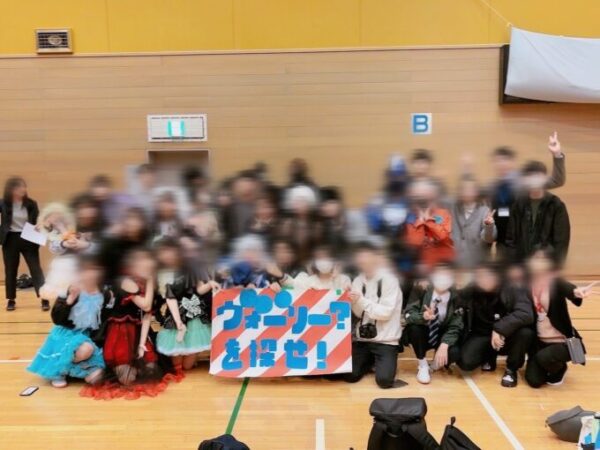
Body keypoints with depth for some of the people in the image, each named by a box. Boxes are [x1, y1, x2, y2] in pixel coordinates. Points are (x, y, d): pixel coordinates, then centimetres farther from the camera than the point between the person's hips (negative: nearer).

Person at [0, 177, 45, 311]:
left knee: (36, 269, -2)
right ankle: (11, 300, 22)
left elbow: (38, 221, 3)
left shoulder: (31, 204, -1)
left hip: (28, 239, 0)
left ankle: (44, 299, -1)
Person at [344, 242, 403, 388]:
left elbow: (385, 312, -16)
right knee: (350, 376, -6)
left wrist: (362, 300, -23)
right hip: (362, 337, 5)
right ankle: (371, 360, 23)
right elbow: (359, 313, 4)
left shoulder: (389, 280, -10)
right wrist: (354, 302, -17)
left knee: (384, 380, -19)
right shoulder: (358, 281, 6)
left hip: (385, 339, -4)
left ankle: (381, 361, 14)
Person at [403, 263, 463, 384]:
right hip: (422, 335, 0)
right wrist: (423, 316, -42)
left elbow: (455, 327, -14)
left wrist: (444, 345, -30)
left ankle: (437, 363, 9)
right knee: (414, 326, -33)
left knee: (455, 352, -29)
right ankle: (423, 365, -10)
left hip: (442, 337, 0)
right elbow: (408, 314, -20)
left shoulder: (456, 297, -13)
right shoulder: (421, 290, -17)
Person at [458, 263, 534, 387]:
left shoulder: (512, 290, -18)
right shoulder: (471, 291, -12)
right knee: (466, 362, -25)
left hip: (506, 337, -1)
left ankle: (511, 369, -3)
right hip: (481, 336, 1)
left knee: (525, 332, -33)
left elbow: (526, 314, -33)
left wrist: (500, 328, -39)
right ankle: (489, 358, 14)